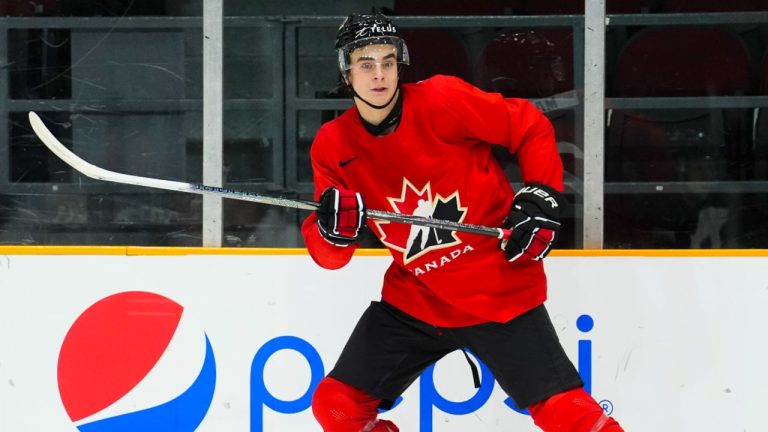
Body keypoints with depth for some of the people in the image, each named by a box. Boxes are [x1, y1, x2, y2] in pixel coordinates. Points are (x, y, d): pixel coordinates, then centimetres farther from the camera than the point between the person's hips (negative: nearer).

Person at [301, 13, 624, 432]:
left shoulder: (442, 100, -15)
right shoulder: (332, 146, -3)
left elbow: (531, 127, -4)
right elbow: (328, 255, -1)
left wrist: (541, 197, -14)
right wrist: (333, 228, -23)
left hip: (499, 290, -4)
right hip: (413, 300, 4)